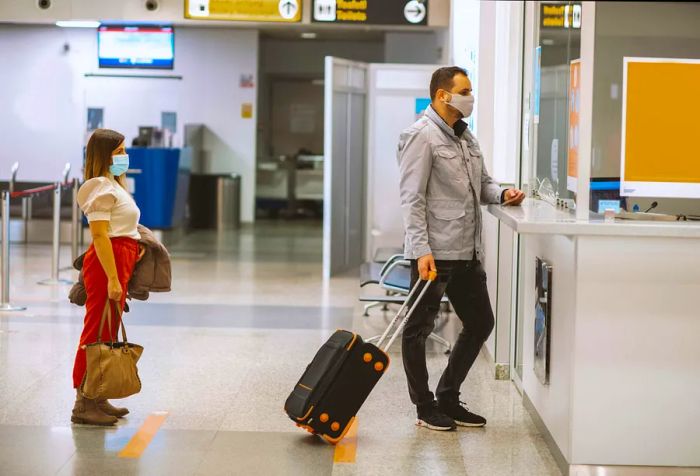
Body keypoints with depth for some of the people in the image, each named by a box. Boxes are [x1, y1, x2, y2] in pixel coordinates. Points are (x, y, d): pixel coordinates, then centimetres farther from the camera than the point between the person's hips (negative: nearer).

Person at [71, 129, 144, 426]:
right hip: (107, 261, -10)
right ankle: (83, 404, -4)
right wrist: (112, 279, -24)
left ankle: (97, 398, 20)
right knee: (97, 333, -8)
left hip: (121, 260, 10)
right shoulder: (100, 187, -12)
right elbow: (100, 236, -19)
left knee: (108, 334, 13)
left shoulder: (114, 184, 19)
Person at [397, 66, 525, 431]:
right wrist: (421, 250, -23)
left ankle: (448, 399, 26)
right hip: (434, 254, -9)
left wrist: (501, 193, 3)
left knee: (480, 324, 14)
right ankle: (425, 408, 14)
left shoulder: (465, 136, 16)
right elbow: (412, 198, -16)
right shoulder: (422, 136, -12)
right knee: (419, 330, 4)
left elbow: (481, 183, 25)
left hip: (467, 252, 10)